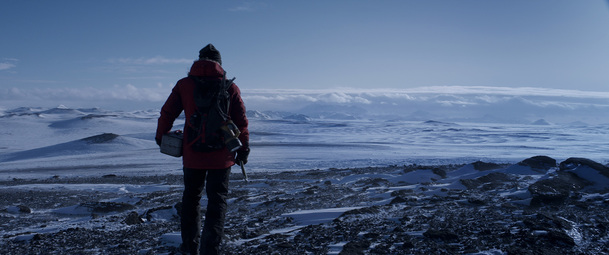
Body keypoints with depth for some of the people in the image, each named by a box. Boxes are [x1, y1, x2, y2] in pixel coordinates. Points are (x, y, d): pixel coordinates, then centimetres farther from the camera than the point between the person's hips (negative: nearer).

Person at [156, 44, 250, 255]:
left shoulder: (184, 84, 0)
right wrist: (244, 148, 9)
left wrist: (161, 136, 21)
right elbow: (241, 121, -2)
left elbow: (167, 112, 4)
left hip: (193, 154, 2)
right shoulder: (230, 87, -3)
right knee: (217, 202, 7)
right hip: (221, 156, -1)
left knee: (191, 198, 19)